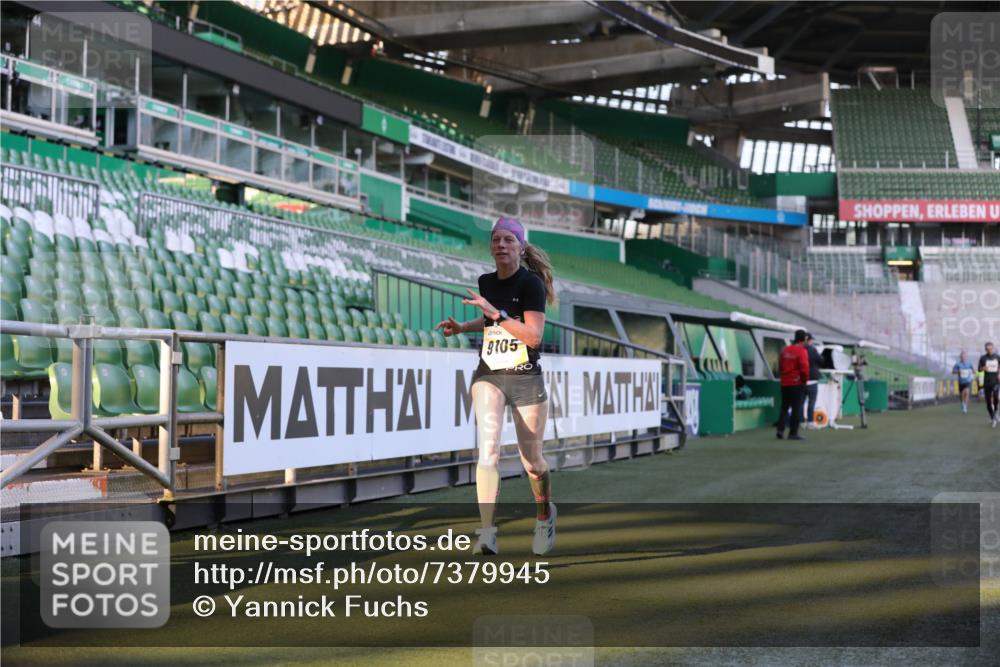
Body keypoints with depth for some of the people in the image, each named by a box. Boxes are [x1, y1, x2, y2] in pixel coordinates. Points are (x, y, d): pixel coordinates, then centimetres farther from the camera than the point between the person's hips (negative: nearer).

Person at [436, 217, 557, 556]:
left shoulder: (531, 283, -11)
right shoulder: (486, 282, 6)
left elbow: (534, 336, -22)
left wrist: (496, 313, -27)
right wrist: (462, 327, 12)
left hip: (526, 380, -3)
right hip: (488, 376, 3)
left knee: (532, 461, 9)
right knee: (488, 449, -19)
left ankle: (545, 516, 38)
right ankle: (487, 531, -23)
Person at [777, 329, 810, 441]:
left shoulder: (785, 350, 8)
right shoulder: (802, 351, -12)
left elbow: (780, 366, 13)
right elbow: (804, 368, -18)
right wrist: (805, 379, -3)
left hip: (785, 383, 6)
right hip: (797, 383, -6)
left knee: (784, 407, 14)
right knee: (796, 409, 0)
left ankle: (780, 429, 4)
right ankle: (793, 433, 0)